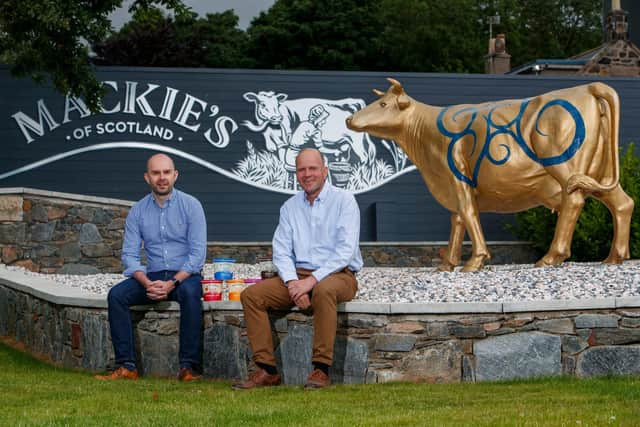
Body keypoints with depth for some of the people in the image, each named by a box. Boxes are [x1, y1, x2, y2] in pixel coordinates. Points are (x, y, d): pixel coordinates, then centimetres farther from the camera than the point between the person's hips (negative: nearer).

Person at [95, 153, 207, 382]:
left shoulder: (190, 205, -3)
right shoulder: (137, 211, 7)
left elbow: (197, 253, -9)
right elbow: (129, 254, 2)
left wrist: (172, 283, -21)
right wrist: (147, 283, -17)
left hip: (185, 276, -3)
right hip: (152, 276, 3)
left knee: (190, 293, -37)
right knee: (116, 294, -22)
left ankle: (188, 367, -33)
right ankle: (126, 366, -23)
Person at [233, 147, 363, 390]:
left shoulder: (344, 201, -3)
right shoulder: (290, 207, 14)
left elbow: (345, 251, -13)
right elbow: (281, 252, 7)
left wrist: (312, 280, -22)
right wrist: (292, 283, -13)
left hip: (338, 275, -5)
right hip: (298, 275, 5)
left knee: (324, 290, -41)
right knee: (251, 295, -16)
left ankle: (321, 369, -36)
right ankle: (267, 370, -18)